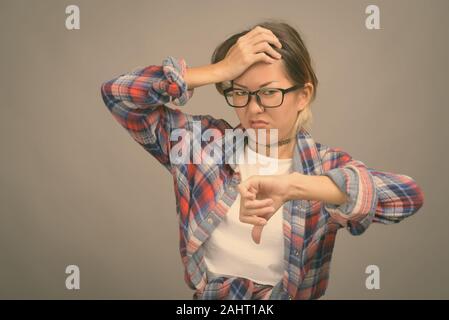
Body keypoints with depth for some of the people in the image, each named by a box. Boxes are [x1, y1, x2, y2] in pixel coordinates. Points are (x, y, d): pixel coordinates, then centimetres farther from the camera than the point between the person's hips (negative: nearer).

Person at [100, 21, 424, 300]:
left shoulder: (326, 166, -4)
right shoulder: (206, 141, 0)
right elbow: (118, 93, -6)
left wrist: (291, 185, -33)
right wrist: (221, 70, -14)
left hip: (290, 295, -1)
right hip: (207, 295, 2)